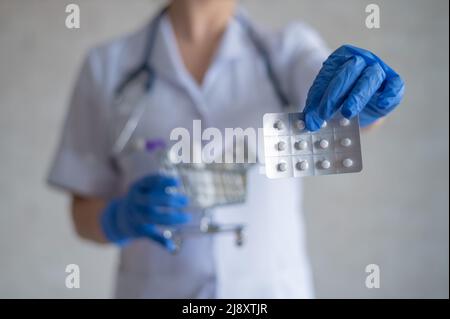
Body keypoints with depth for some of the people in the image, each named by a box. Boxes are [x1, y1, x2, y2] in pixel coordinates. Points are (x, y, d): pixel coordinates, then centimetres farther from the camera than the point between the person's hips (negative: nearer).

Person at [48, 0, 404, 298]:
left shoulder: (289, 48, -2)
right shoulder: (107, 65, -3)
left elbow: (357, 110, -20)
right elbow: (84, 213, 0)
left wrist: (366, 85, -41)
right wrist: (120, 219, -20)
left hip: (274, 288, 1)